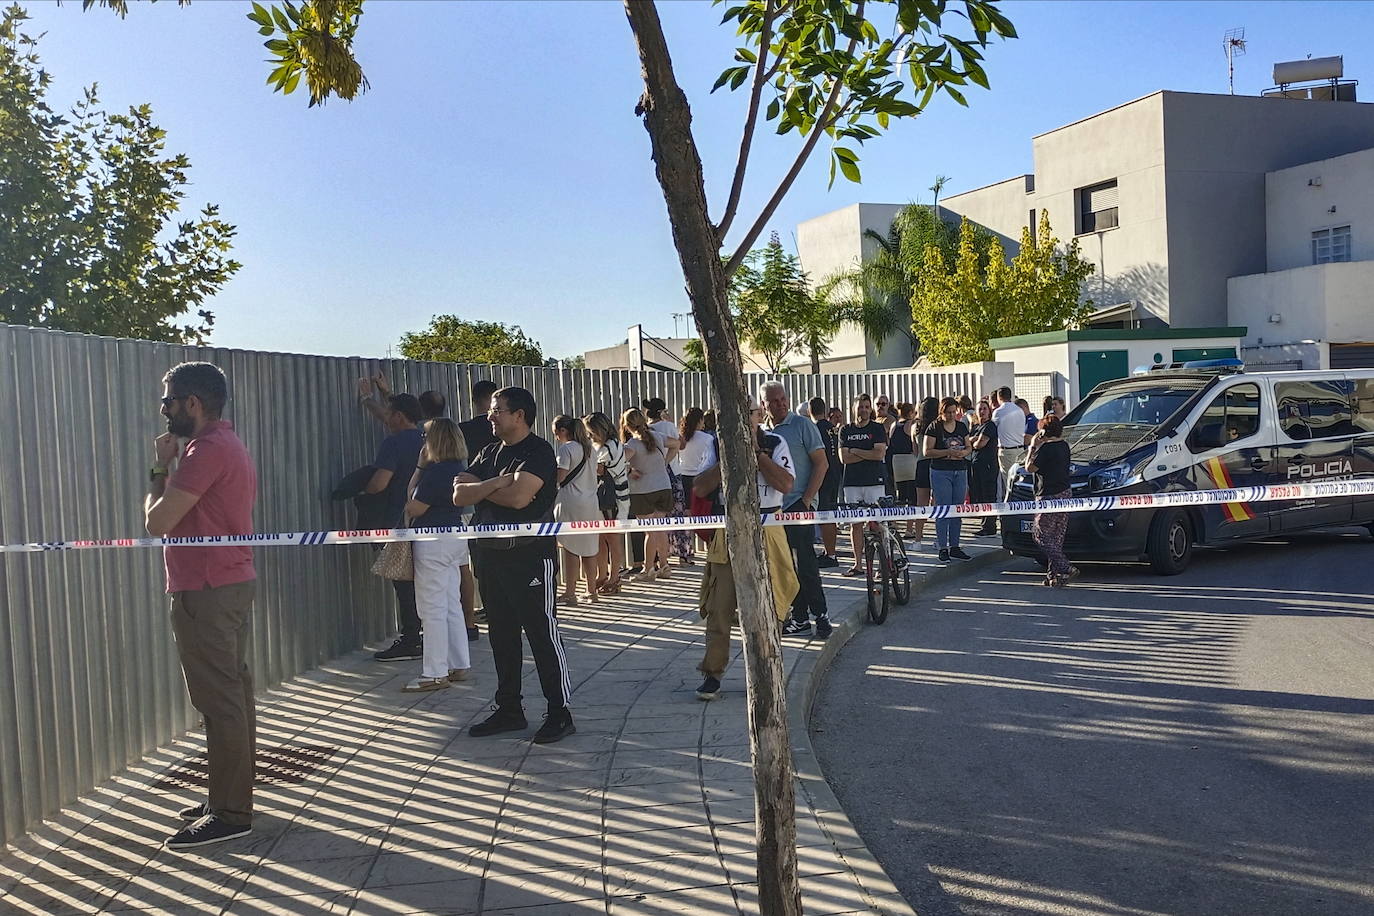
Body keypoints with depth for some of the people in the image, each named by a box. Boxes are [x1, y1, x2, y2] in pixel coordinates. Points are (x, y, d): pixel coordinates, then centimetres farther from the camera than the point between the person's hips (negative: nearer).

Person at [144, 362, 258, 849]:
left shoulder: (208, 449, -17)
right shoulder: (227, 444, 17)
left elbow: (157, 521, -17)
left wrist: (161, 467, -7)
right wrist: (169, 469, 11)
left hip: (207, 591, -11)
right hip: (231, 584, 11)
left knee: (219, 700, -6)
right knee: (233, 694, 15)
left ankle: (229, 813, 1)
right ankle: (231, 796, 26)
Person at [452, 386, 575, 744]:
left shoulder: (539, 452, -10)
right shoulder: (489, 453, 14)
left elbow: (518, 496, -24)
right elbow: (460, 495, 2)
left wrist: (479, 488, -7)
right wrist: (497, 482, -14)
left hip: (531, 556, -8)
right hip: (490, 554, 8)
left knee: (543, 635, -2)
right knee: (501, 635, 14)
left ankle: (560, 712, 6)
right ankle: (508, 709, 25)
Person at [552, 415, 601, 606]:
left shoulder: (566, 448, -10)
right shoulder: (588, 448, 14)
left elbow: (560, 476, -17)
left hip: (570, 502, -7)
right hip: (590, 502, 8)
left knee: (570, 548, -2)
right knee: (589, 548, 12)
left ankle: (570, 593, 0)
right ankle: (591, 591, 17)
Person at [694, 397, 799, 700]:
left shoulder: (775, 443, 1)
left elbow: (786, 485, -13)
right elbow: (700, 487, -5)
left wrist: (756, 452, -13)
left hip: (766, 534, -1)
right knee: (719, 608, 0)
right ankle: (712, 674, 9)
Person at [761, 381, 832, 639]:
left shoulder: (802, 425, -5)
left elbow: (821, 463, -8)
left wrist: (806, 499, -13)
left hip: (798, 505, -6)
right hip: (774, 508, 6)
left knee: (805, 563, -6)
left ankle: (820, 614, 7)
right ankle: (800, 618, 17)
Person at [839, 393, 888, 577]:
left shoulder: (877, 429, 5)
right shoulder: (846, 431, 11)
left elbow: (879, 453, -8)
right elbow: (844, 458, 0)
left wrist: (855, 451, -3)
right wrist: (868, 454, -5)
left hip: (874, 481, -3)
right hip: (852, 482, 3)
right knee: (855, 523, 3)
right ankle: (858, 564, 9)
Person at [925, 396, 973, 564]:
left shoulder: (962, 426, 11)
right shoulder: (934, 427, -5)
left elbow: (969, 447, 18)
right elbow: (927, 451, -9)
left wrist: (964, 452, -5)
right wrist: (948, 452, -19)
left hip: (960, 471, 5)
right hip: (940, 472, -5)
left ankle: (954, 547, 15)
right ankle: (942, 548, 0)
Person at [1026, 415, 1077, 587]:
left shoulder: (1046, 448, -16)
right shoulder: (1064, 445, 10)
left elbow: (1030, 467, -10)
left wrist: (1033, 446, -1)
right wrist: (1038, 446, 15)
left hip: (1049, 497, -9)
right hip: (1065, 494, 9)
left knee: (1040, 535, -2)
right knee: (1056, 537, 13)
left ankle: (1066, 569, -10)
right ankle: (1053, 573, 16)